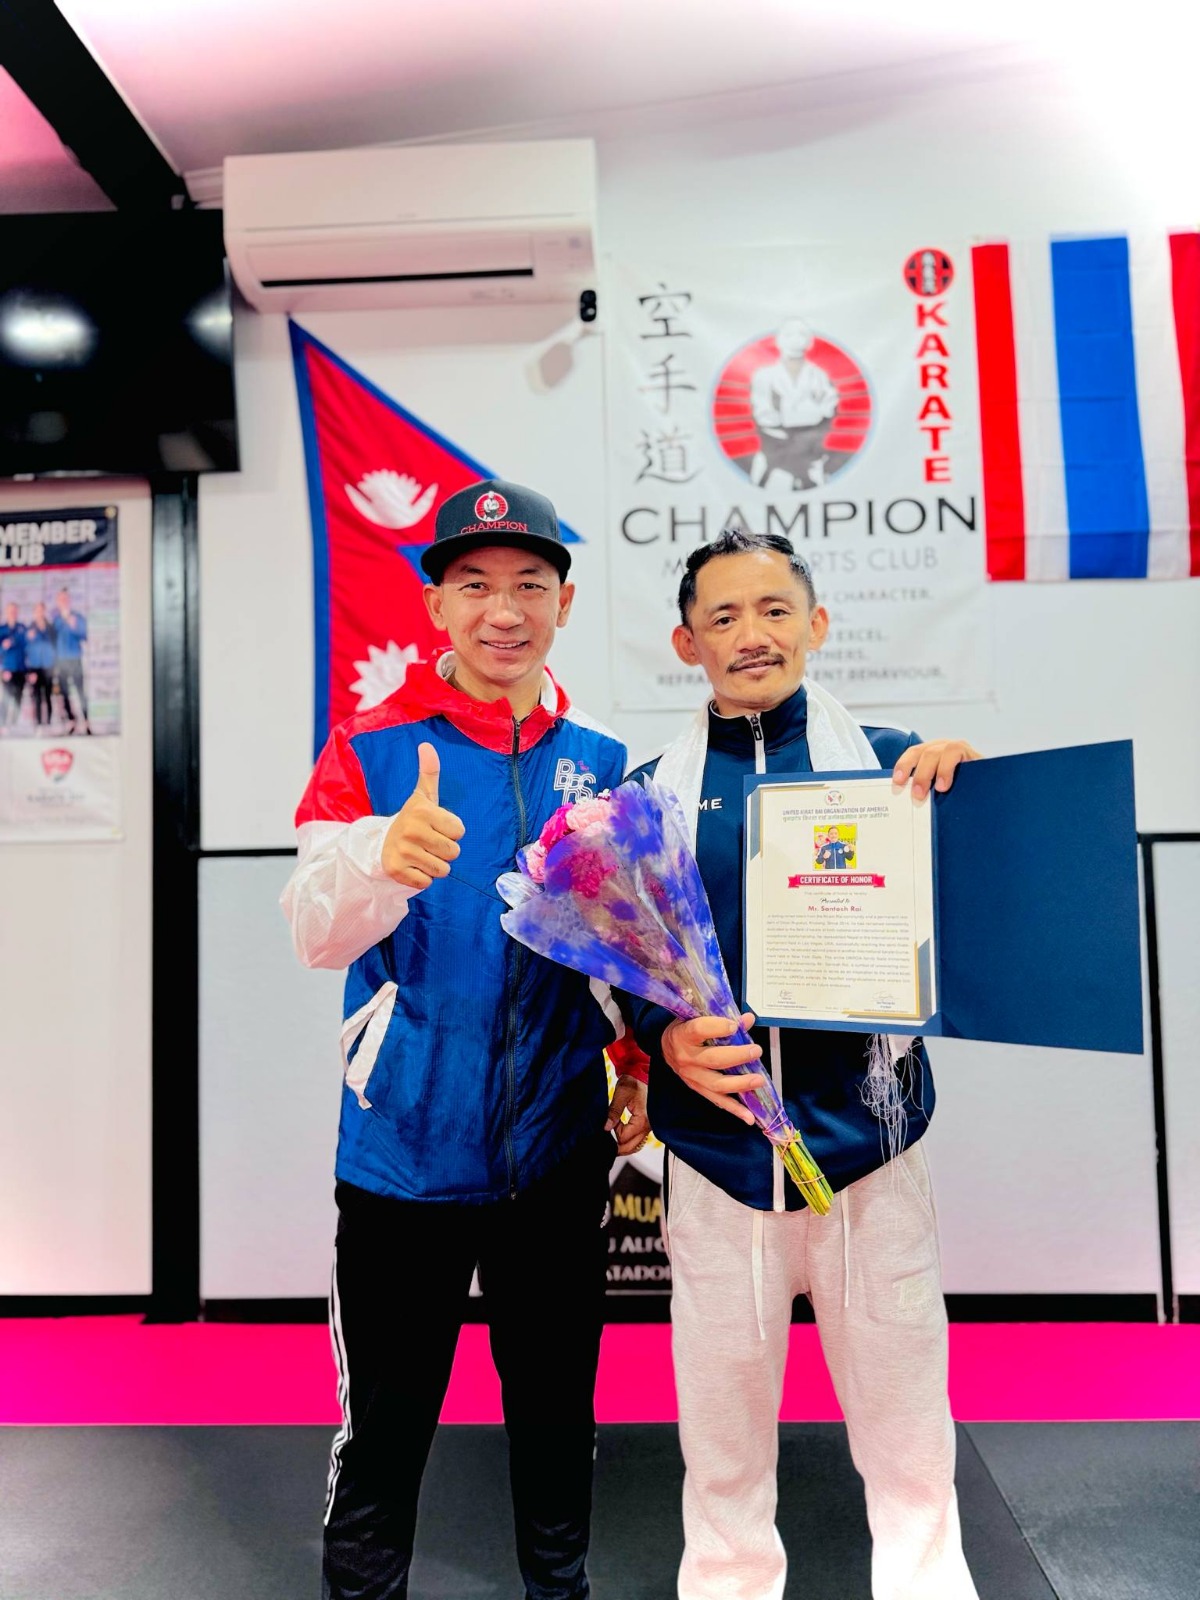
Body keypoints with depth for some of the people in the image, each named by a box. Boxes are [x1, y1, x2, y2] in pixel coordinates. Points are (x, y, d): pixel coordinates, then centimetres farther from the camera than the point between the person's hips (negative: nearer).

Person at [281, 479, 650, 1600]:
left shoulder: (604, 768, 3)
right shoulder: (371, 751, -5)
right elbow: (316, 933, -19)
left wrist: (638, 1061, -4)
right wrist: (385, 861, -39)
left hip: (559, 1158, 3)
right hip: (404, 1159, -2)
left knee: (557, 1416, 20)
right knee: (382, 1431, 11)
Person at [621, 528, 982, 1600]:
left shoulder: (894, 764, 0)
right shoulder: (654, 788, 2)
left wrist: (965, 788, -16)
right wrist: (667, 1037, -15)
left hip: (869, 1146, 0)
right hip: (717, 1150, 1)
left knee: (908, 1435, 15)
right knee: (722, 1441, 18)